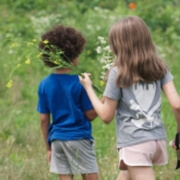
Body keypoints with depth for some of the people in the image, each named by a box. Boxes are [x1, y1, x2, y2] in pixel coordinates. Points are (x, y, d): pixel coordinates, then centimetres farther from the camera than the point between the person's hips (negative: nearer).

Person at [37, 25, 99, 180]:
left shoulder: (45, 84, 2)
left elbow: (44, 119, 6)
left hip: (57, 139, 4)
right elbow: (91, 114, -6)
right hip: (79, 138, -4)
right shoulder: (80, 83, -11)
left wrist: (48, 147, 13)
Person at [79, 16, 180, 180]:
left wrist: (88, 87, 8)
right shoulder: (159, 68, 7)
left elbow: (106, 116, -1)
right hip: (158, 140, 6)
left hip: (134, 144, -6)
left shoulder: (118, 74, -6)